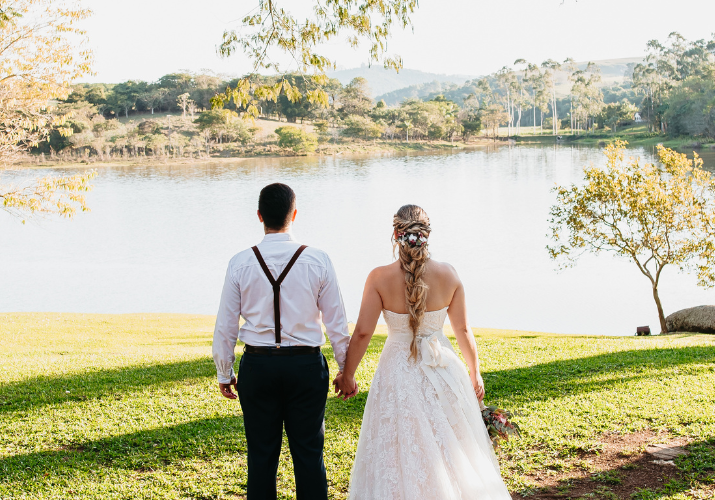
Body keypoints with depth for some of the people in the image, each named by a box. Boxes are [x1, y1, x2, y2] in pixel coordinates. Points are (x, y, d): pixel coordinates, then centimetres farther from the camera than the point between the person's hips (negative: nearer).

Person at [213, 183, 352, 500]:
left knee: (261, 454, 10)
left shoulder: (240, 263, -5)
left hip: (257, 366, 1)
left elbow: (225, 326, 0)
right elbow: (337, 323, -2)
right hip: (307, 365, 0)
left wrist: (224, 374, 12)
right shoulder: (317, 261, -6)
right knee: (309, 452, 8)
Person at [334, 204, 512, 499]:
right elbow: (462, 329, 0)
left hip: (399, 371, -2)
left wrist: (347, 376, 3)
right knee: (451, 451, 17)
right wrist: (474, 372, 14)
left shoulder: (379, 278, -13)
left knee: (399, 456, 10)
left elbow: (363, 332, -11)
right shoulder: (448, 274, -7)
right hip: (443, 370, 2)